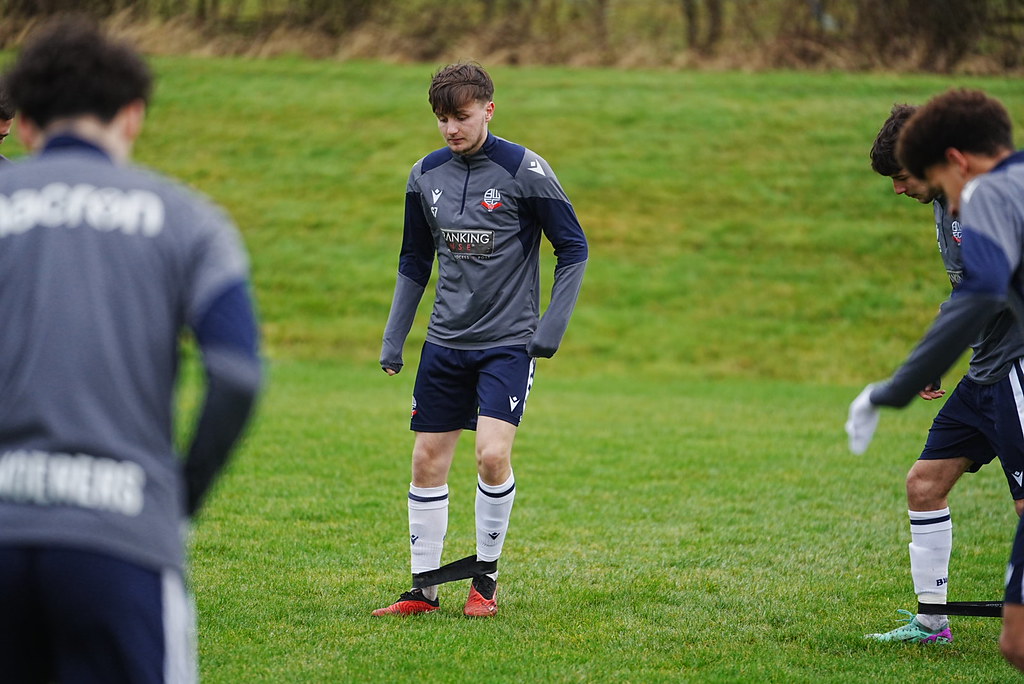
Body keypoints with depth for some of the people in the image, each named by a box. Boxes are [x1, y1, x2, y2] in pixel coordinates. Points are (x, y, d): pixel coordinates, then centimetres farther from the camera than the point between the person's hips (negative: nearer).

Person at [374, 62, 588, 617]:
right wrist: (393, 340, 11)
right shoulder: (426, 175, 4)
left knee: (492, 454, -17)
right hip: (445, 342, 5)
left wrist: (549, 331, -10)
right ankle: (424, 587, 14)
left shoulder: (524, 170, -10)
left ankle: (486, 579, 1)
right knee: (428, 461, 4)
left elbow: (573, 249, -4)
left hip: (508, 342, -5)